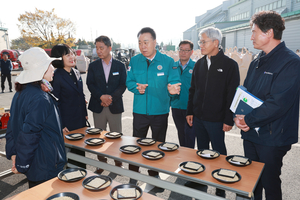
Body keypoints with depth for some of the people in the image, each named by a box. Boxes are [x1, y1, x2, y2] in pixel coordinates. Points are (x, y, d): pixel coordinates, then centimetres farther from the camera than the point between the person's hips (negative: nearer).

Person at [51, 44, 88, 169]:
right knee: (69, 152, 8)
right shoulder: (56, 76, -14)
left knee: (81, 150, 18)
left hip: (81, 121, 7)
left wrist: (85, 114, 13)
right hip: (67, 123, -6)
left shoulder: (76, 73, 6)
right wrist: (60, 125, -14)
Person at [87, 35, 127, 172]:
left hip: (115, 106, -1)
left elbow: (123, 85, -2)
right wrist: (101, 96, -16)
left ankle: (118, 163, 22)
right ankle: (101, 163, 24)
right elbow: (90, 84, 0)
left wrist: (111, 97, -15)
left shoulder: (120, 66, 4)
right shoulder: (93, 66, 7)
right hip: (98, 106, 2)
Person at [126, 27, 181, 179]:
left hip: (160, 111, -1)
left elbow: (174, 82, -8)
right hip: (139, 111, 1)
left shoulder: (167, 61, -5)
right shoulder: (134, 61, 2)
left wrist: (173, 88, -31)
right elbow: (129, 81, 2)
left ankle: (154, 175, 36)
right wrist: (137, 87, -19)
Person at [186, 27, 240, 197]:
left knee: (218, 153, 8)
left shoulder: (230, 65, -8)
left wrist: (229, 119, -12)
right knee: (201, 151, 18)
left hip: (216, 119, -5)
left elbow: (232, 94, -9)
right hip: (198, 117, 5)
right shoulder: (199, 64, 8)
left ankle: (220, 188, 26)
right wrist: (190, 112, 9)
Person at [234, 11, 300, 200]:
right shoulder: (257, 62, 11)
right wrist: (239, 116, -7)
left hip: (272, 137, -7)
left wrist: (249, 120, -15)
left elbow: (278, 103, -23)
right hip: (250, 133, 7)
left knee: (270, 184, 8)